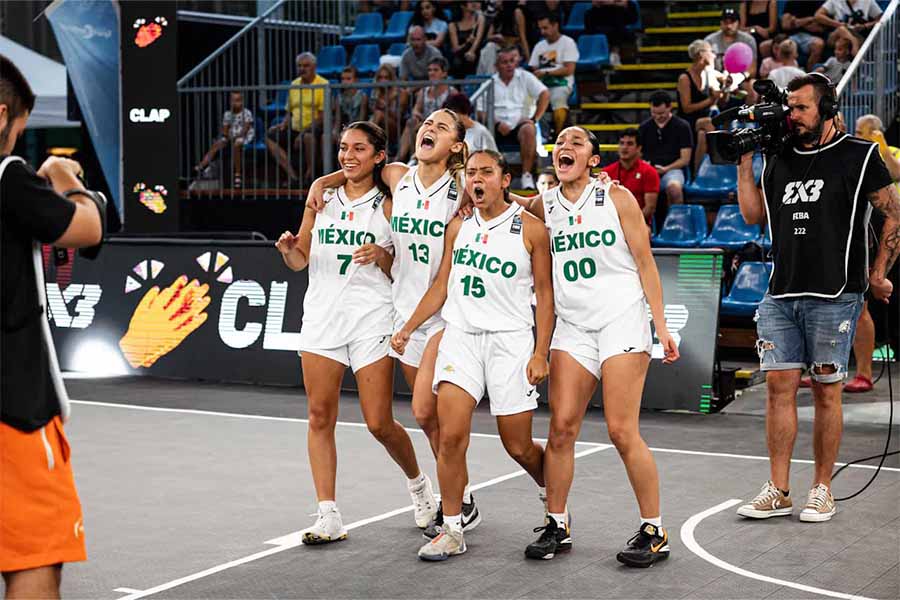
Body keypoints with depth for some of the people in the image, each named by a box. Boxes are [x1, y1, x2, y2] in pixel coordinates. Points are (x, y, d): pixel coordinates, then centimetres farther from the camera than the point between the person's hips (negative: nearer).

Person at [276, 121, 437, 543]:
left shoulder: (388, 206, 1)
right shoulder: (322, 196, 10)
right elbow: (300, 261, 12)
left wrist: (381, 255, -17)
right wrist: (289, 249, -10)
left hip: (371, 318, -3)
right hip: (322, 314, 3)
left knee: (379, 423, -4)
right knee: (320, 416, -1)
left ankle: (418, 483, 25)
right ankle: (328, 516, 3)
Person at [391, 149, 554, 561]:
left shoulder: (530, 229, -2)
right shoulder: (459, 228, 10)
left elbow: (545, 294, -2)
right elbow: (442, 285, 17)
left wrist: (540, 354, -8)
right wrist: (408, 328, 9)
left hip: (510, 340, -3)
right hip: (460, 336, 3)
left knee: (518, 447, 3)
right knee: (451, 436, -11)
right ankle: (452, 531, 0)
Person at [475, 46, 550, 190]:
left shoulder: (525, 78, 12)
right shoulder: (489, 84, 14)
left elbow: (545, 94, 1)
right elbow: (481, 112, 6)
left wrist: (535, 118, -10)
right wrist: (497, 124, -12)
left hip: (520, 125, -1)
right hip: (497, 129, 1)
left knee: (529, 129, -36)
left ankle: (526, 174, -32)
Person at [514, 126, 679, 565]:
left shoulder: (617, 198, 0)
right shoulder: (542, 206, 9)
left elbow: (645, 263, 0)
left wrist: (661, 327, -4)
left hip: (623, 320, -4)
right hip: (572, 326, 4)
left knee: (622, 431, -9)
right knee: (561, 427, -3)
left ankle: (654, 531, 2)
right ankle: (557, 526, 12)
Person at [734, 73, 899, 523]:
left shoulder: (859, 156, 1)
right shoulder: (780, 160, 14)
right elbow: (753, 215, 15)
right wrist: (745, 160, 11)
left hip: (833, 296, -4)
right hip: (780, 295, 4)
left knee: (826, 390, 1)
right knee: (779, 385, 1)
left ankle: (822, 490, 12)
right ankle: (778, 491, 7)